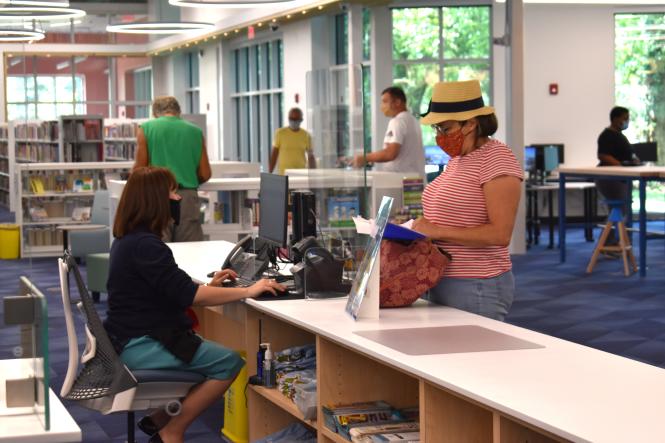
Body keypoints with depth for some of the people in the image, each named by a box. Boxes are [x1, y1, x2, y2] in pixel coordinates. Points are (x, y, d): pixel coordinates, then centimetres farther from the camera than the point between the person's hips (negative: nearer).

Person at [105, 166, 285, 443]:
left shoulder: (128, 239, 11)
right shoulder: (145, 245, -21)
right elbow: (188, 295, -25)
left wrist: (208, 286, 8)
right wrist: (248, 291, -20)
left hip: (133, 337, 11)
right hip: (140, 345, -11)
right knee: (229, 363, -12)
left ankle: (160, 416, 18)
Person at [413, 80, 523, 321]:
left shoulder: (497, 159, -13)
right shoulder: (458, 158, 14)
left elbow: (500, 234, -20)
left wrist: (437, 231, -20)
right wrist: (422, 225, 4)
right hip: (442, 283, 9)